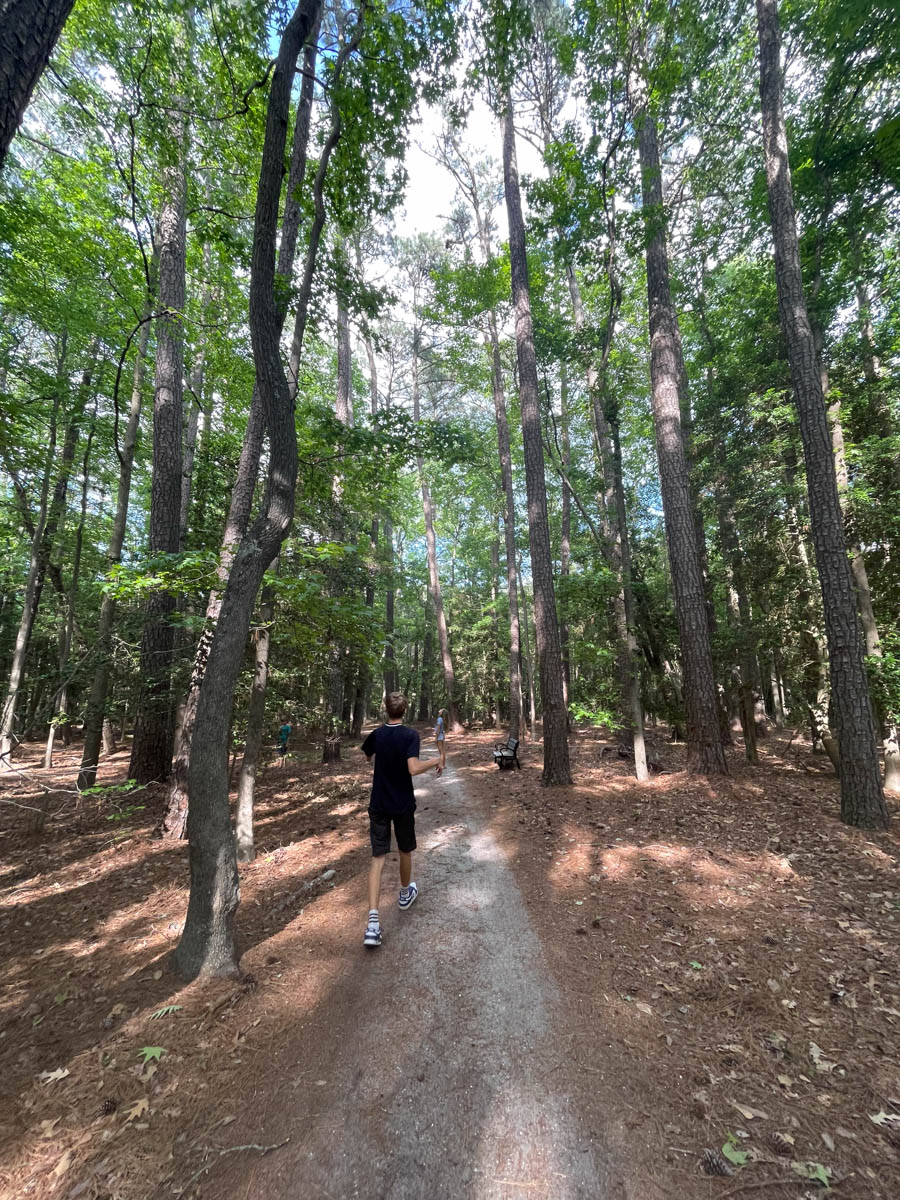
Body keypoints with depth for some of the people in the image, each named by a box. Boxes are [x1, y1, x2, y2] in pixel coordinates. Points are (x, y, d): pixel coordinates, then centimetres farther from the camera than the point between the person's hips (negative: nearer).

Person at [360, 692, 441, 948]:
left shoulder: (376, 734, -2)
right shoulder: (410, 735, -16)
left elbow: (366, 756, 18)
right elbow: (414, 768, -27)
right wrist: (436, 761, -12)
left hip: (378, 805, 2)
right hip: (403, 804, -2)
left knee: (378, 857, 1)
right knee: (405, 851, 20)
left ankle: (373, 920, -10)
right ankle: (406, 894, 43)